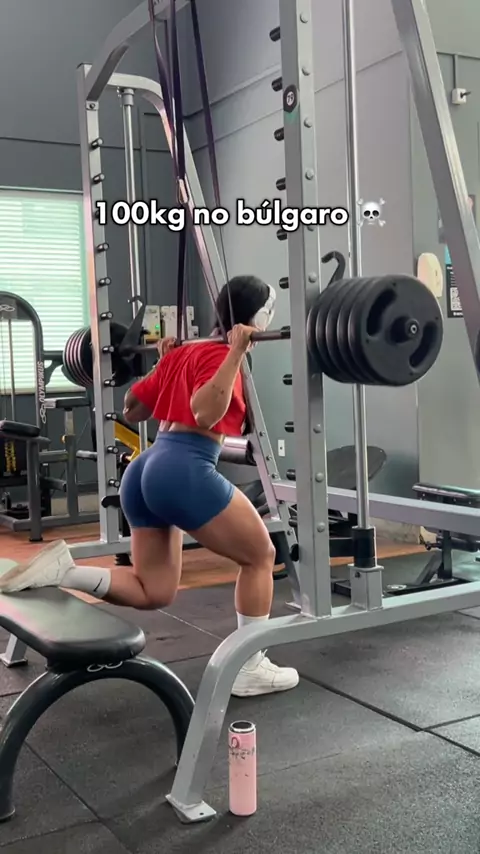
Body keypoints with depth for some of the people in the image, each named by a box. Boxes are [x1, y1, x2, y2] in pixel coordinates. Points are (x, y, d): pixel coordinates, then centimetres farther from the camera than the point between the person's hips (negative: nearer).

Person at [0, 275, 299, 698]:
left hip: (144, 472, 8)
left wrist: (162, 362, 34)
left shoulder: (182, 353, 20)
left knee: (154, 593, 16)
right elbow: (205, 414, -23)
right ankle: (250, 669, 13)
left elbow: (131, 409, 26)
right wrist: (236, 354, -20)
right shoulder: (220, 355, -4)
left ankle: (62, 569, -2)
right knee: (261, 555, 10)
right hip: (184, 473, -8)